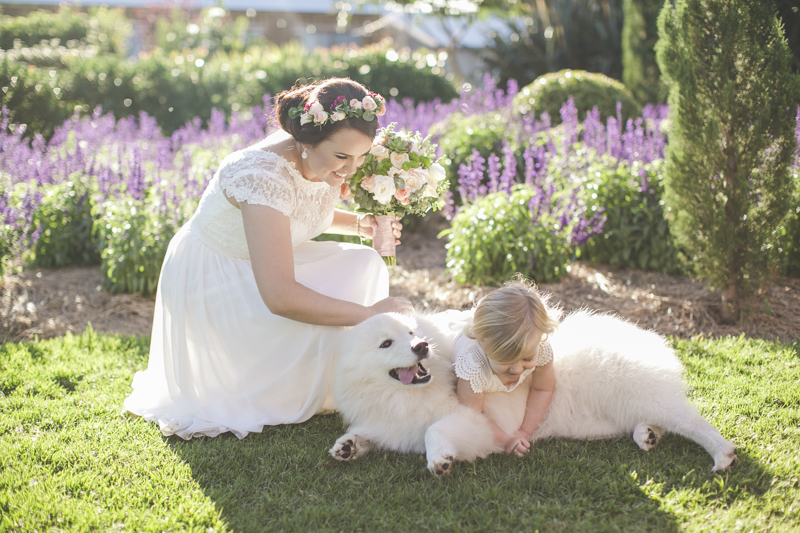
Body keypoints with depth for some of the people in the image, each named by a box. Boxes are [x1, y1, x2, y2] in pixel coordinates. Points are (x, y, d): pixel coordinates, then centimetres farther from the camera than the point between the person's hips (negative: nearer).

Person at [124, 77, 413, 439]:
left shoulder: (323, 162, -10)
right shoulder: (264, 176, -37)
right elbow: (280, 297, -42)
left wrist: (361, 224, -4)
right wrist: (368, 313, -33)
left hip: (258, 262, 9)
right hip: (211, 280, -9)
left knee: (364, 264, -5)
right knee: (315, 325, -27)